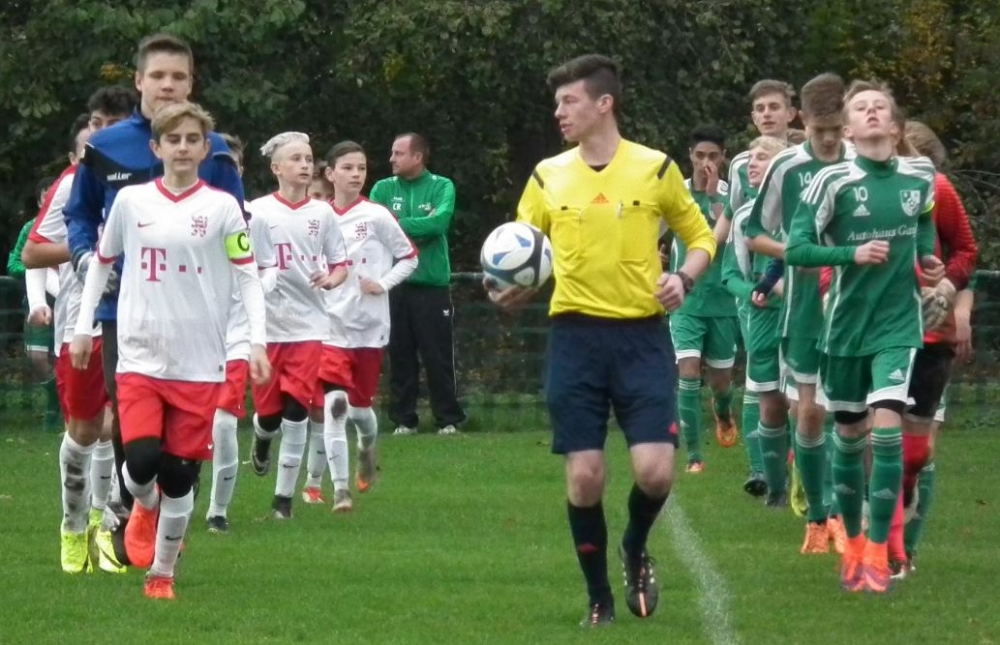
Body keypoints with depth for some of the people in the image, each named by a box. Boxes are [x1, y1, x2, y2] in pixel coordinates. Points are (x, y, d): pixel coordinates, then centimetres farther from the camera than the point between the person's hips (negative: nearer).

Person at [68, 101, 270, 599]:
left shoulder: (223, 207, 0)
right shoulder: (130, 202, 4)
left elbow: (247, 278, -1)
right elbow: (101, 263, 16)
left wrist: (257, 342, -10)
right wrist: (83, 326, 12)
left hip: (199, 363, 0)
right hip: (140, 357, 0)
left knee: (180, 473, 1)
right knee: (142, 459, -16)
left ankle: (162, 572, 18)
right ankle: (145, 507, 20)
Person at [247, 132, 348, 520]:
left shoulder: (322, 214, 6)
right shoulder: (257, 212, -1)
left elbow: (341, 265, 12)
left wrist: (331, 279, -9)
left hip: (308, 325, 1)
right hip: (266, 324, -1)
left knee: (296, 412, -7)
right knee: (269, 411, 3)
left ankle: (284, 496, 1)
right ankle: (262, 438, 41)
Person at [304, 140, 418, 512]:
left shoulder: (376, 217, -3)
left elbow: (409, 257, 4)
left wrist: (383, 284, -9)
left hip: (369, 327, 0)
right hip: (330, 327, 0)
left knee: (360, 404, 12)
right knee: (332, 404, -14)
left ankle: (367, 448, 47)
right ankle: (340, 490, -11)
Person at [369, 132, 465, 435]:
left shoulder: (441, 187, 1)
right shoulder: (383, 189, 8)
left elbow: (440, 221, -15)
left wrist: (398, 224, -12)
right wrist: (419, 228, -16)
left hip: (432, 283, -3)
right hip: (394, 284, 3)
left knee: (439, 356, 0)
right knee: (400, 356, 5)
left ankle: (449, 420, 6)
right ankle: (404, 420, 12)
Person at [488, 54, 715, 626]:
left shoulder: (655, 169, 0)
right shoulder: (548, 176, 5)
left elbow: (700, 235, 11)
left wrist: (685, 278, -10)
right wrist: (511, 291, -12)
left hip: (642, 337, -1)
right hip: (576, 339, 2)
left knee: (655, 471, -12)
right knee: (584, 477, -3)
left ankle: (635, 551, 21)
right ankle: (600, 599, 14)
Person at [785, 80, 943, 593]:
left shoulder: (920, 178, 0)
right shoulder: (833, 181, -10)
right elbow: (795, 249, -12)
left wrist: (928, 262, 5)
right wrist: (852, 253, -24)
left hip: (897, 324, 1)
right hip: (845, 326, -1)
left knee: (886, 426, -14)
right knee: (849, 435, 9)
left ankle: (878, 550, -7)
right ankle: (853, 542, 27)